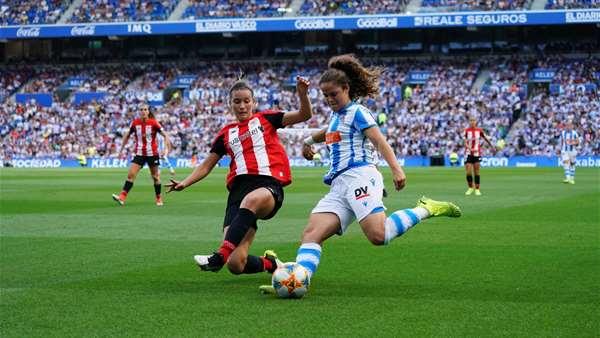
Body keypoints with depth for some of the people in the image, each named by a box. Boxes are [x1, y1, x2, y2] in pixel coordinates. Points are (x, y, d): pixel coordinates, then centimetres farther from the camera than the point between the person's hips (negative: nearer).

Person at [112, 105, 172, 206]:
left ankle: (158, 199, 24)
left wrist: (166, 149, -16)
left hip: (152, 153, -2)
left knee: (155, 177, 8)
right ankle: (122, 198, -18)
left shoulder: (154, 123, -9)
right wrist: (121, 149, 12)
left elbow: (165, 135, -4)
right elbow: (127, 135, 13)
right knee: (131, 175, -11)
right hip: (139, 154, 2)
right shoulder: (135, 123, -1)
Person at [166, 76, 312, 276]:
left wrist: (302, 94, -12)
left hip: (269, 185, -3)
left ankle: (221, 256, -45)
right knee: (235, 265, -13)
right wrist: (184, 183, 13)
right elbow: (207, 165, 27)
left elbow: (304, 115, 6)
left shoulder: (265, 119, 15)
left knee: (250, 201, -45)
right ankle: (269, 264, 20)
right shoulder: (226, 134, 23)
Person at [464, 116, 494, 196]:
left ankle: (477, 189, 8)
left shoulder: (479, 130, 0)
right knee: (468, 172, -6)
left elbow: (486, 139, 13)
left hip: (477, 154, 1)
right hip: (468, 153, -1)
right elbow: (465, 143, -10)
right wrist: (471, 149, -26)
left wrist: (492, 147, 22)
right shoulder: (467, 131, -5)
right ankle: (470, 188, 12)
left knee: (476, 172, 1)